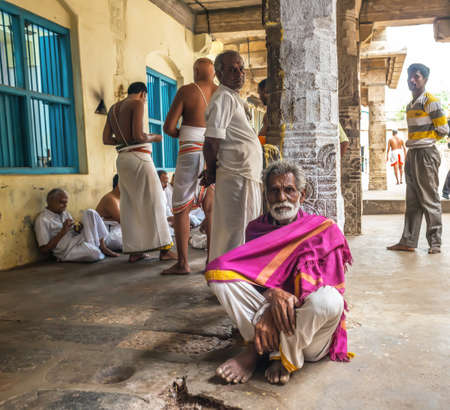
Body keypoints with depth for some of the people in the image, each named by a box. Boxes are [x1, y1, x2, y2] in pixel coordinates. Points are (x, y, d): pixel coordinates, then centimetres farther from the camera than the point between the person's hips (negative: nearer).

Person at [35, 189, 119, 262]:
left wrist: (78, 228, -3)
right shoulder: (42, 220, -7)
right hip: (68, 251, -7)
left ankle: (102, 246, -8)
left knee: (90, 213, -6)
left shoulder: (65, 213, 18)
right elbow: (44, 250, -12)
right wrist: (62, 232, -18)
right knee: (95, 254, -36)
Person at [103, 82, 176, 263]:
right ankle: (164, 249, -5)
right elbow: (138, 135, -16)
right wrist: (154, 137, 2)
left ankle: (133, 251, 9)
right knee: (153, 201, -4)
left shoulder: (113, 108, 18)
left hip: (122, 158, 7)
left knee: (129, 205, 8)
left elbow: (106, 139, 14)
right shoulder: (137, 104, -4)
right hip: (138, 156, -7)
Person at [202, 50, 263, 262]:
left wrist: (212, 172, 12)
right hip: (237, 176, -10)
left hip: (247, 175, 10)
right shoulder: (224, 97, -11)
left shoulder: (233, 97, 21)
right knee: (236, 235, -6)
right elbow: (211, 143, -19)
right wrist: (211, 173, -6)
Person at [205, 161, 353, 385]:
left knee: (327, 299, -38)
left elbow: (323, 283, -13)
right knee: (218, 272, -16)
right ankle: (261, 344, -20)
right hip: (265, 309, 2)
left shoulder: (324, 230, 0)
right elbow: (253, 274, -3)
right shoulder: (256, 228, 9)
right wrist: (273, 294, -27)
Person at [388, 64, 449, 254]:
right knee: (412, 201, 8)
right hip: (411, 154, 9)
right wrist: (412, 141, 10)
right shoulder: (410, 105, 18)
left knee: (430, 200, -4)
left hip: (426, 153, -8)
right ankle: (408, 241, 11)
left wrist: (425, 139, 0)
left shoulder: (430, 101, -7)